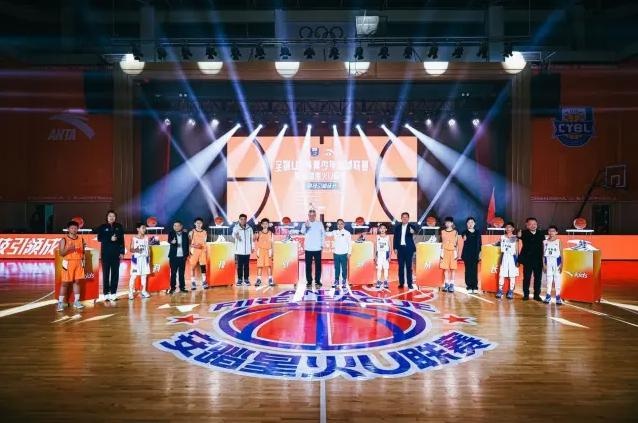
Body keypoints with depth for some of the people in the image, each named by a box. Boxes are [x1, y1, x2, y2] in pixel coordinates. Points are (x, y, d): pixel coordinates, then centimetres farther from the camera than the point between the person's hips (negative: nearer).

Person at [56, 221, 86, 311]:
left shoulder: (81, 239, 7)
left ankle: (77, 301, 13)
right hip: (68, 263, -4)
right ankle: (61, 302, 5)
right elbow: (61, 253, -10)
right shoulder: (64, 239, -5)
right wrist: (69, 248, -25)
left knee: (77, 281, 8)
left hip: (78, 263, 4)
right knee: (65, 283, 0)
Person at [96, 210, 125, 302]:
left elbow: (122, 240, 6)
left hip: (116, 253, 2)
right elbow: (99, 238, -5)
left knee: (115, 273, 3)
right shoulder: (102, 227, 4)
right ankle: (106, 294, 3)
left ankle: (113, 293, 9)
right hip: (106, 253, -2)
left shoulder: (119, 227, 8)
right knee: (106, 274, -1)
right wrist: (110, 239, -18)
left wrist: (122, 252, 0)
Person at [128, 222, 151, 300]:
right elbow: (131, 249, -5)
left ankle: (144, 291, 16)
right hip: (136, 259, -4)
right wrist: (135, 250, -25)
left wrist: (149, 258, 5)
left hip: (144, 259, 4)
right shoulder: (134, 238, -4)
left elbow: (148, 249, 9)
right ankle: (131, 292, 0)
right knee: (133, 276, -4)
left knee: (144, 275, 9)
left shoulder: (146, 238, 7)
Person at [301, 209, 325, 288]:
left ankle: (317, 281, 14)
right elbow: (302, 231, -23)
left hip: (317, 248, 1)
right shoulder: (305, 224, -3)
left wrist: (322, 244, 3)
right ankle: (309, 282, 11)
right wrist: (305, 226, -44)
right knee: (308, 265, 3)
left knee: (318, 265, 5)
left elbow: (323, 234, 9)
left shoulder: (319, 224, 3)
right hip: (308, 248, -1)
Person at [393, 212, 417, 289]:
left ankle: (409, 283, 5)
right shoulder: (397, 226, 7)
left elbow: (411, 233, -21)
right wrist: (395, 248, 3)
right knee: (401, 266, 6)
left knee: (409, 266, 1)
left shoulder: (411, 226, -1)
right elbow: (395, 237, 8)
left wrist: (412, 232, -44)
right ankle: (401, 283, 13)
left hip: (408, 248, -2)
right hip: (400, 248, 2)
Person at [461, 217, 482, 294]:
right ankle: (469, 287, 3)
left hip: (475, 254, 2)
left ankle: (475, 287, 6)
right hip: (467, 254, -2)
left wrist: (479, 253, 8)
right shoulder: (465, 232, 3)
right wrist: (464, 238, -41)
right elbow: (465, 239, -18)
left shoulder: (477, 233, 10)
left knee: (475, 270, 1)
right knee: (468, 270, -1)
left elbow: (479, 244, 12)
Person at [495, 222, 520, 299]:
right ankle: (500, 290, 4)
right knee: (501, 274, -2)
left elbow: (517, 250, 1)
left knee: (512, 275, 0)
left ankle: (511, 291, 6)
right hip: (504, 257, 2)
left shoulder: (515, 238, 0)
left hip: (512, 258, -2)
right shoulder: (502, 237, 7)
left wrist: (517, 260, -2)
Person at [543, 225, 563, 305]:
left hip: (556, 261, -2)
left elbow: (561, 253, -2)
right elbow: (543, 254, 5)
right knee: (548, 279, 7)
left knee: (557, 279, 0)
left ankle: (558, 297, 6)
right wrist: (543, 264, 0)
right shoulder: (545, 242, 4)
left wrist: (561, 264, -8)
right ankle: (548, 296, 14)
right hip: (548, 262, 2)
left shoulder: (558, 241, -1)